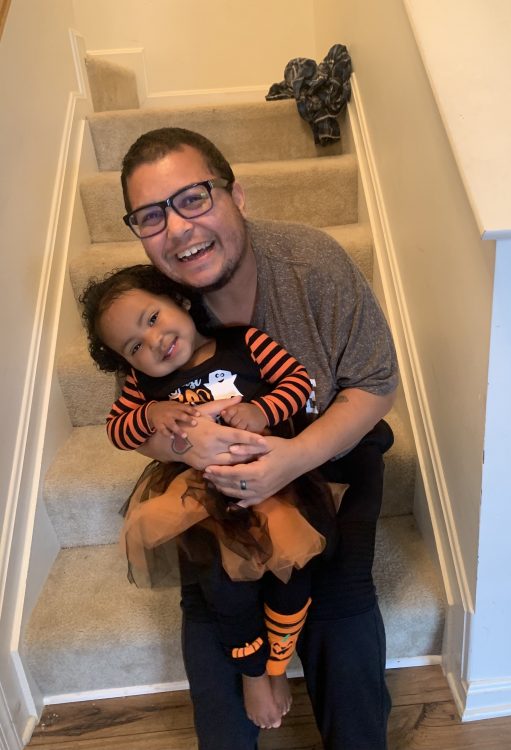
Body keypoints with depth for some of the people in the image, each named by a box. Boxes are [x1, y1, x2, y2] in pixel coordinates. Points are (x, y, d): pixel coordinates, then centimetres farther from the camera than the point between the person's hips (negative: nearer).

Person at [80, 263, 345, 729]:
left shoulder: (245, 342, -6)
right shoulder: (146, 382, 3)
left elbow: (299, 380, -6)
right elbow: (117, 430, 6)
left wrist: (262, 410, -24)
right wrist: (150, 414, -14)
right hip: (206, 494, 1)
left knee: (292, 560, -17)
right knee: (227, 578, -16)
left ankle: (277, 667, 14)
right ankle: (253, 672, 17)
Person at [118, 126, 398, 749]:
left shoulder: (313, 261, -24)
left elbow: (374, 384, -16)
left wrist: (297, 456, -32)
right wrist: (183, 441, -31)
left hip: (331, 450, -1)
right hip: (215, 468, 2)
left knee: (339, 596, -15)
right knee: (209, 606, -10)